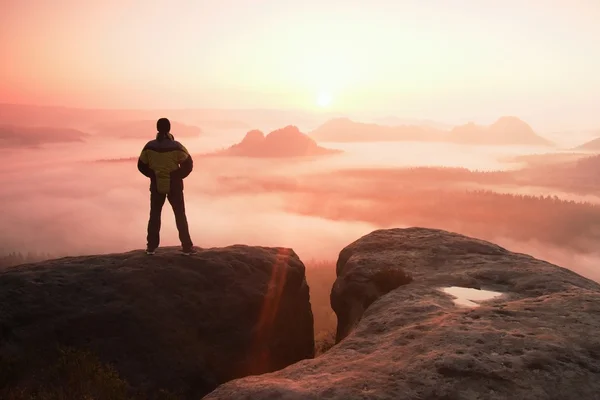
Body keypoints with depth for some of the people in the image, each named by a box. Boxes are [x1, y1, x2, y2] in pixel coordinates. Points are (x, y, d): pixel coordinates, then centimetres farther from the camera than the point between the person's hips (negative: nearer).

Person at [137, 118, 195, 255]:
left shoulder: (149, 146, -5)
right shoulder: (176, 146, -14)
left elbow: (141, 166, 3)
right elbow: (188, 164, -11)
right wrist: (178, 176, 4)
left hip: (156, 186, 2)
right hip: (174, 186, -2)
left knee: (154, 215, 14)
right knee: (180, 215, 7)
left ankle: (151, 246, 16)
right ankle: (187, 247, 6)